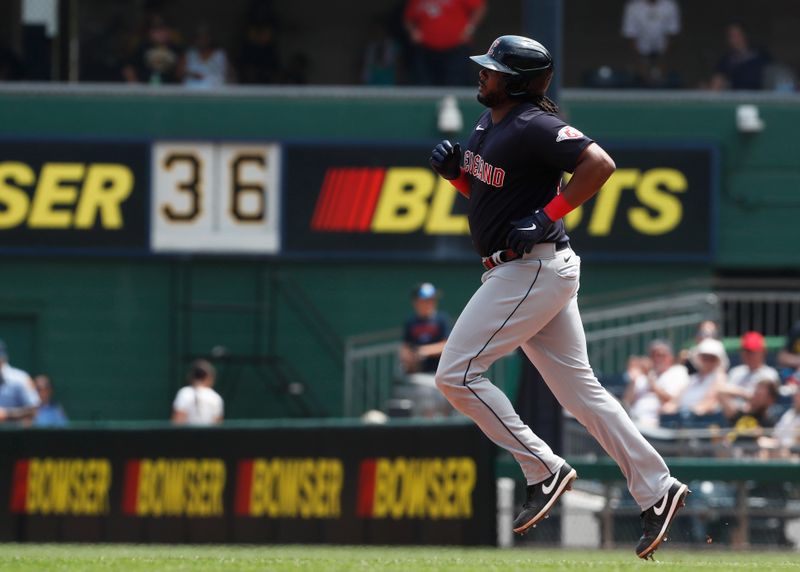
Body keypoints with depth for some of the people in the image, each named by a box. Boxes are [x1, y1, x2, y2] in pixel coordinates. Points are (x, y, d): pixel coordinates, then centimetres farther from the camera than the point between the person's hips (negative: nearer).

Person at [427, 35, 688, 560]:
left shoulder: (534, 127, -16)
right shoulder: (490, 122, 13)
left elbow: (600, 164, -27)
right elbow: (486, 188, 26)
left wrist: (548, 215, -24)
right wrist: (455, 170, 6)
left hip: (533, 269, -10)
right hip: (516, 272, 10)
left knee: (457, 374, -8)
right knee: (579, 388, 9)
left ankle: (544, 470, -4)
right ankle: (657, 490, 9)